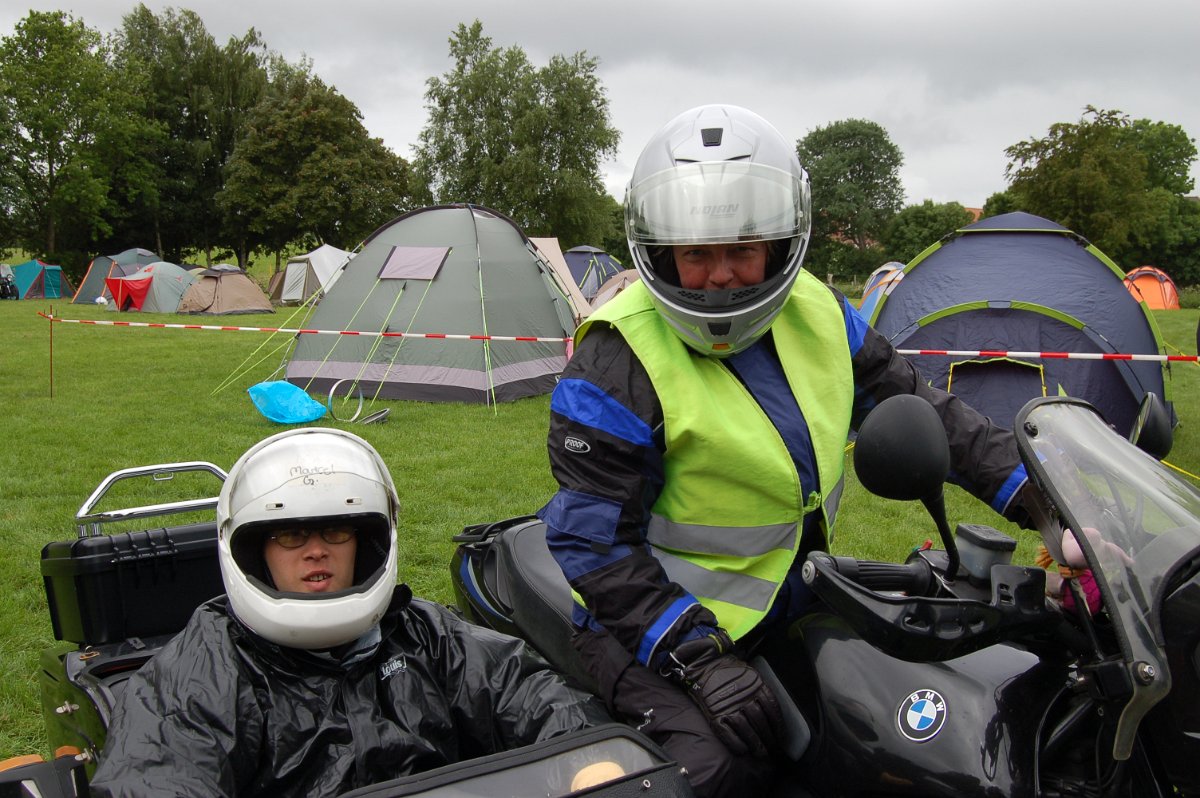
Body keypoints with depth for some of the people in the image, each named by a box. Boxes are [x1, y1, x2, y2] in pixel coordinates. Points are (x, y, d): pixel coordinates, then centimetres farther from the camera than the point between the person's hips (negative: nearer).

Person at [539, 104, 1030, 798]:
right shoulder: (618, 363, -21)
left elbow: (914, 405, 9)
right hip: (660, 617, -6)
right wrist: (697, 657, -27)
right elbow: (596, 541, -20)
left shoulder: (816, 311, -1)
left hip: (794, 595, 7)